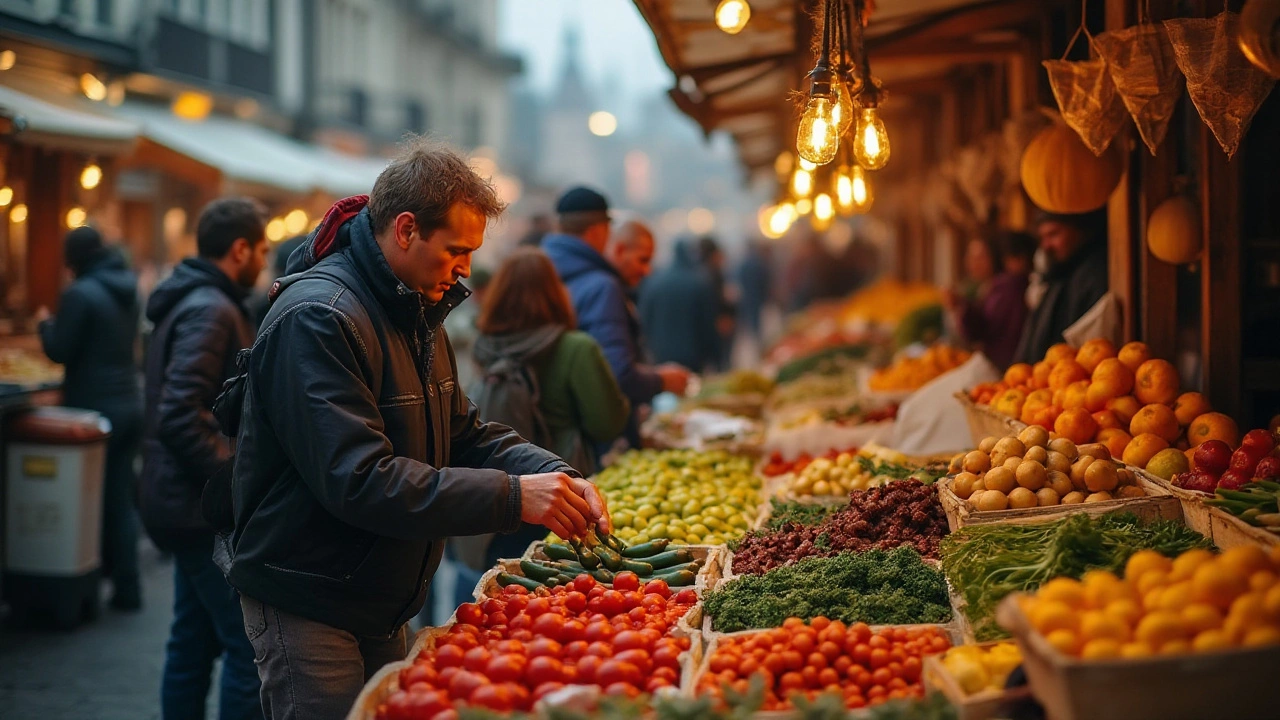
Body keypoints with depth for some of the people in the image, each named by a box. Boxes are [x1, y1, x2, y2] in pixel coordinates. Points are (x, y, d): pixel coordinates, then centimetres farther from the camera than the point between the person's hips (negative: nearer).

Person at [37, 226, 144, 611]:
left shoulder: (80, 294, -14)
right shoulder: (127, 289, 10)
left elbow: (60, 350, -13)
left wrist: (46, 325, 6)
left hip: (96, 405, -7)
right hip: (130, 403, 7)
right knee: (121, 498, 10)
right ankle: (126, 588, 12)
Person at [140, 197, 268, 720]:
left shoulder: (192, 301, 15)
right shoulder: (212, 310, -17)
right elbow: (182, 416, -26)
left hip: (192, 505, 11)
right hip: (211, 511, -11)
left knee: (194, 639, 15)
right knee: (251, 645, -8)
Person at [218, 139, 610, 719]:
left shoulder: (417, 313, 10)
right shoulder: (317, 320, -23)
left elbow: (465, 432, 11)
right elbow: (359, 481, -31)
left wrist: (555, 475, -9)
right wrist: (512, 497, -31)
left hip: (380, 606, 9)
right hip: (306, 606, -9)